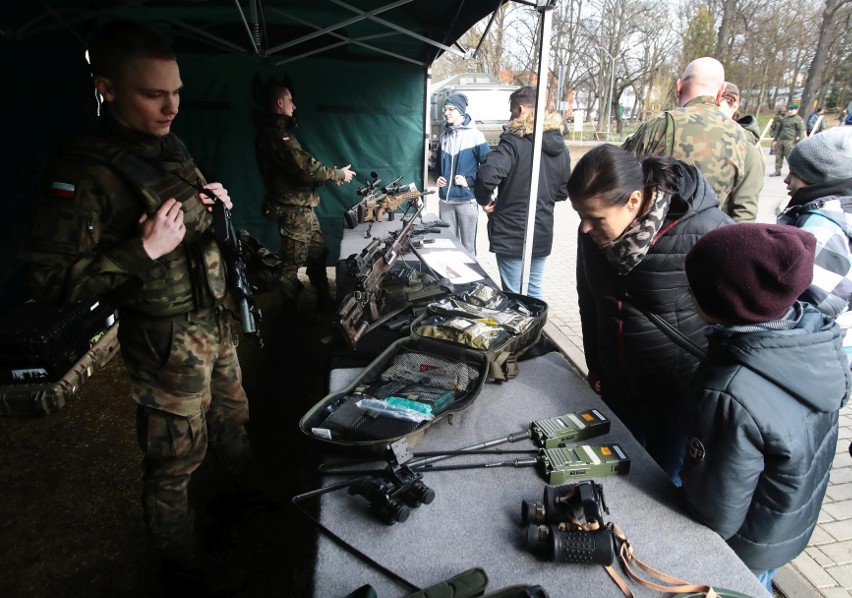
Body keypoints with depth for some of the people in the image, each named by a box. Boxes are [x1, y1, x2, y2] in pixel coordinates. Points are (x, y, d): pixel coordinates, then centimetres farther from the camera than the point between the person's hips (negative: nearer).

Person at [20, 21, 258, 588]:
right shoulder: (84, 173, -20)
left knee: (233, 419, 27)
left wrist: (216, 200, 0)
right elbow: (51, 279, -21)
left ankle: (249, 496, 54)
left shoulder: (171, 147, 5)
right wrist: (145, 250, -27)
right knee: (176, 461, 10)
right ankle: (181, 565, 36)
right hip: (168, 343, -7)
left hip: (215, 320, 8)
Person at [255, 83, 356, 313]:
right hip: (293, 209, -10)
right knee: (292, 263, 2)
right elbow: (305, 167, -25)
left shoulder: (276, 131, 15)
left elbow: (299, 168, 15)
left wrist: (331, 176, 7)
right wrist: (338, 174, -12)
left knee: (318, 252, 16)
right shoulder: (276, 135, -19)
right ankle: (291, 312, 16)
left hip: (302, 207, 10)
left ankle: (324, 301, 26)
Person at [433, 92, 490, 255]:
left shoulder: (475, 135, -7)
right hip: (445, 199, 5)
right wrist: (437, 178, 5)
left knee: (467, 245, 3)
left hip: (467, 199, -5)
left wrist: (470, 181, -16)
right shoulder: (444, 135, 11)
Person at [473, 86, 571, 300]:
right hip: (542, 234, 7)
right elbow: (564, 190, 15)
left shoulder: (514, 141, -14)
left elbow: (488, 175, -29)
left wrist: (484, 200, -12)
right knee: (534, 293, 19)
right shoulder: (559, 144, 8)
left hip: (512, 234, -6)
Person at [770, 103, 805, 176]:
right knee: (778, 156, 6)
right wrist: (775, 139, 20)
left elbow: (801, 131, -8)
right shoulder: (784, 119, 20)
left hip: (790, 141, -7)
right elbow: (778, 129, 25)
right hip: (780, 140, 7)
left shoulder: (798, 120, -1)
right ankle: (777, 171, 13)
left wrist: (798, 140, -15)